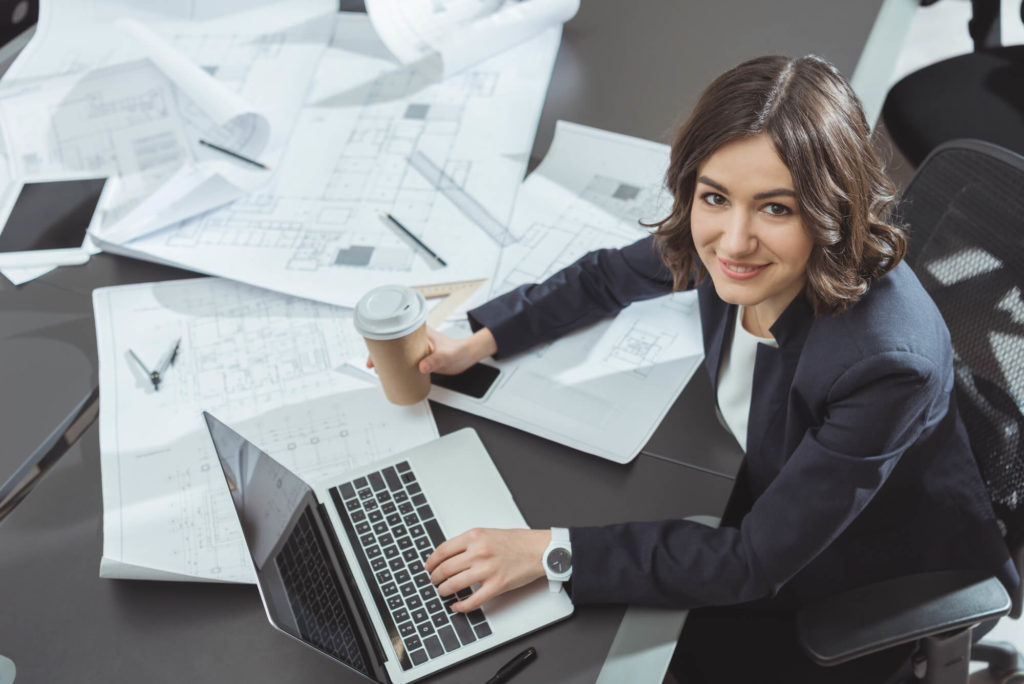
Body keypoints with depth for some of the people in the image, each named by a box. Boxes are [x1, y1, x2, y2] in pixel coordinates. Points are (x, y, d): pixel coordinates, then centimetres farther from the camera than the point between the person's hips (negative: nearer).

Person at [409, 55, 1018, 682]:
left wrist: (550, 552, -33)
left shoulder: (888, 362, -40)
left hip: (879, 601, -4)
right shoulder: (719, 247, -22)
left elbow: (755, 562, -31)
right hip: (763, 495, 5)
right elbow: (607, 278, 1)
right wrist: (476, 343, -5)